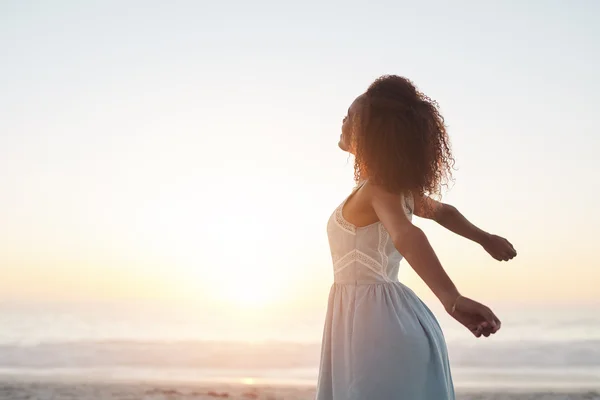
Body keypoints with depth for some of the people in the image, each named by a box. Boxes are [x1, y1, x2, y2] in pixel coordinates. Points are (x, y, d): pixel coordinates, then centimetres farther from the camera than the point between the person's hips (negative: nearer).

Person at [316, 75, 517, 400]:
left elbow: (405, 235, -34)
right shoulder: (396, 186, 14)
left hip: (375, 319, -9)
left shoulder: (378, 187, -15)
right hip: (375, 318, 9)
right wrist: (485, 239, 48)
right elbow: (442, 211, 31)